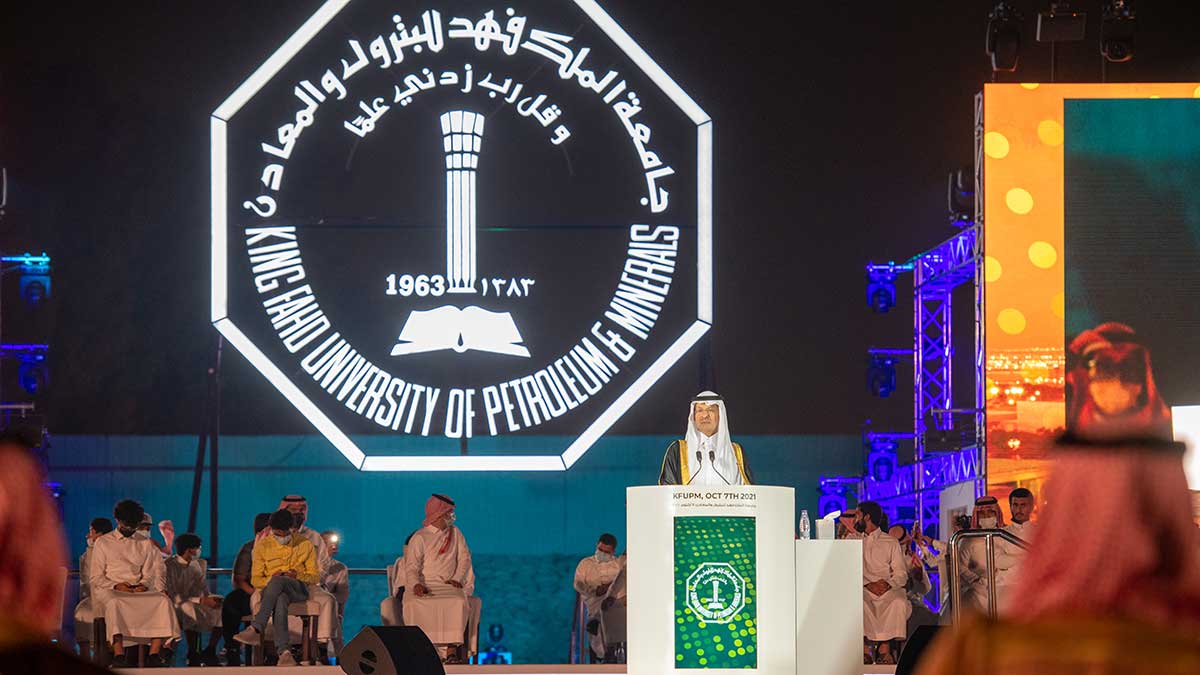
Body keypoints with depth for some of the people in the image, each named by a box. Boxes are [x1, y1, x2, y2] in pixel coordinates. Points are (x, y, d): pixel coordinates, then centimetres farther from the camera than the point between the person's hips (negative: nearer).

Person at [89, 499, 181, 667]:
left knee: (163, 600, -28)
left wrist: (144, 585, -8)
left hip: (139, 591, 3)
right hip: (110, 591, -3)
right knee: (115, 603, -40)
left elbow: (151, 572, 15)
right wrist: (115, 585, -11)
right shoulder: (103, 543, 12)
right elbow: (95, 577, 6)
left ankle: (154, 654, -37)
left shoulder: (145, 544, 21)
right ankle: (118, 655, -50)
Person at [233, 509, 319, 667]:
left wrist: (298, 575, -12)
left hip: (298, 590, 0)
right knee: (280, 600, -41)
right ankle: (284, 652, -54)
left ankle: (255, 629, -47)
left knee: (278, 582, -38)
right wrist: (271, 578, -14)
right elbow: (255, 580, 9)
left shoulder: (305, 545, 9)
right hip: (270, 588, 0)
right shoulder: (262, 546, 9)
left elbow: (315, 577, 10)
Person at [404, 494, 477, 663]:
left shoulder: (455, 533, 16)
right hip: (425, 585, -2)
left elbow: (464, 558, 12)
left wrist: (457, 578, -7)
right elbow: (411, 567, -5)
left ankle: (451, 649, -35)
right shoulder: (420, 537, 4)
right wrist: (416, 584, -25)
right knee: (414, 604, -34)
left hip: (449, 586, 2)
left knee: (459, 602, -32)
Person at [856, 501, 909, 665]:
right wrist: (867, 584, -13)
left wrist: (888, 583, -17)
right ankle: (866, 648, -36)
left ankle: (885, 648, -34)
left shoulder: (891, 543, 15)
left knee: (899, 602, -34)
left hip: (889, 589, -1)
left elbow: (901, 574, 6)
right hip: (863, 589, 1)